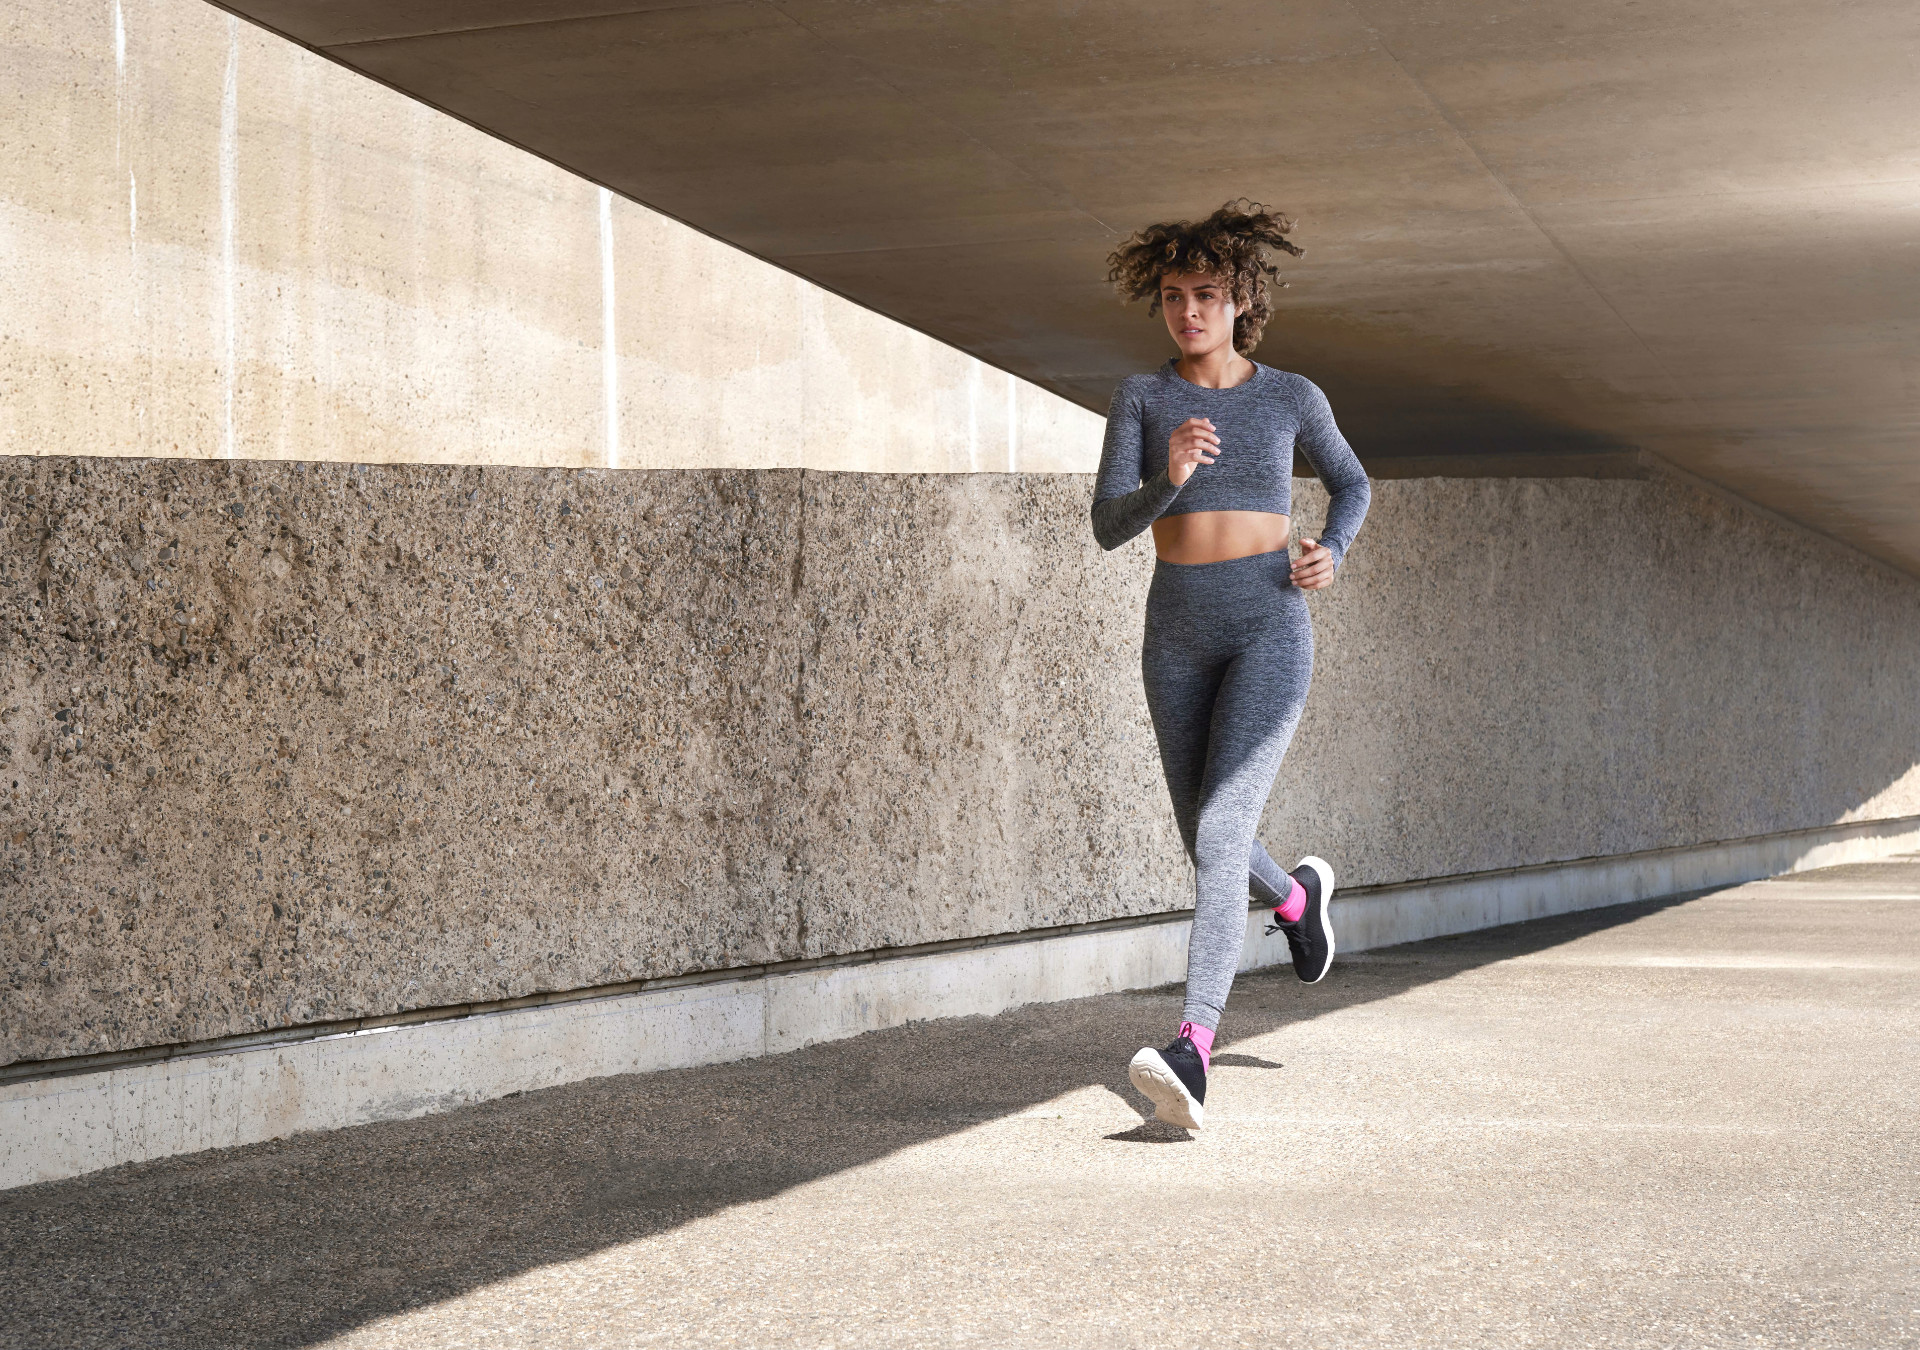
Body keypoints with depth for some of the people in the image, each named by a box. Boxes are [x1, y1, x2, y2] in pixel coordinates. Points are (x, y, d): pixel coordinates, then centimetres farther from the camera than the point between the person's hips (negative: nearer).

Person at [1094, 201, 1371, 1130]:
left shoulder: (1291, 396, 3)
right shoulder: (1140, 398, 3)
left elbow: (1351, 483, 20)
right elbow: (1109, 526, -7)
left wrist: (1333, 552, -1)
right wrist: (1169, 479, -27)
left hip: (1269, 630, -3)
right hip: (1177, 635, 3)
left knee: (1220, 832, -21)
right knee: (1209, 846, 17)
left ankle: (1193, 1054, -30)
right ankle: (1297, 897, 54)